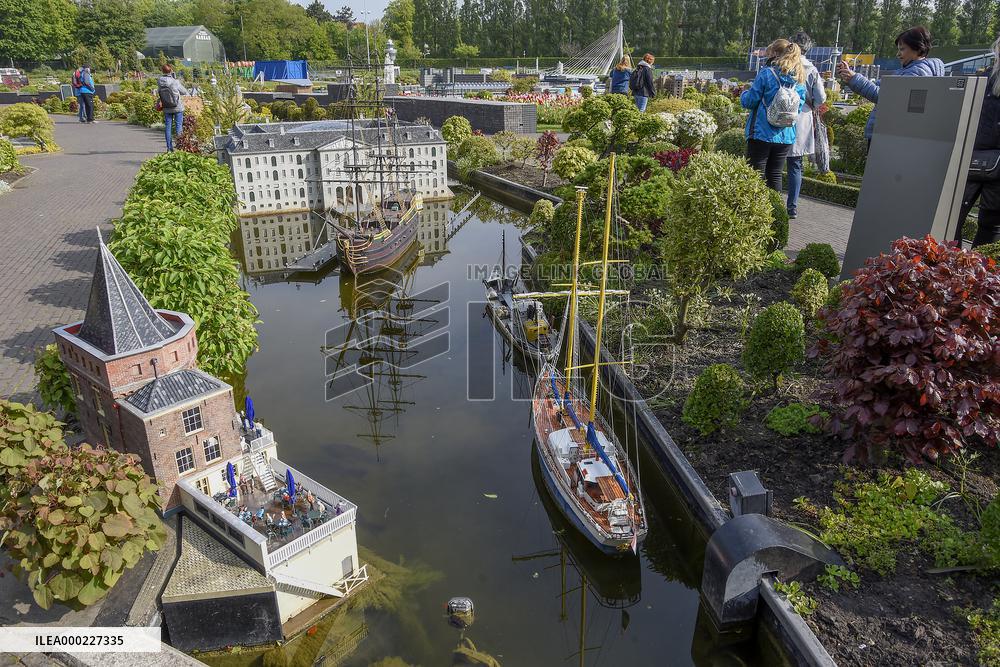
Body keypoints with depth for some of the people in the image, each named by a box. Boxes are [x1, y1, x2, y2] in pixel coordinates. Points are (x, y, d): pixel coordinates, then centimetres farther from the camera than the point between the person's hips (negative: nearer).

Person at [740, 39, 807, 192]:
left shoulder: (767, 73, -9)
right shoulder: (800, 78, 8)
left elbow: (749, 102, -8)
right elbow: (799, 107, 11)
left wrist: (744, 93, 13)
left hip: (762, 134, -5)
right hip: (786, 137, 5)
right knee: (775, 176, 13)